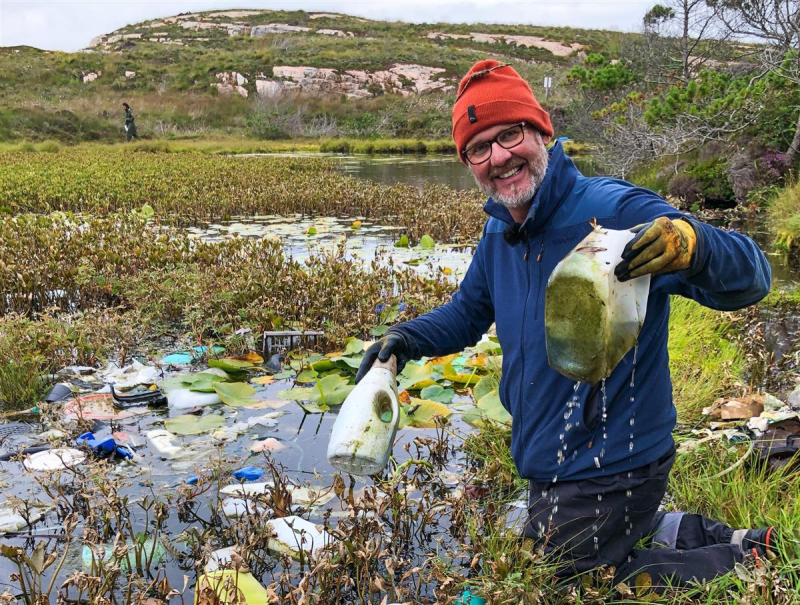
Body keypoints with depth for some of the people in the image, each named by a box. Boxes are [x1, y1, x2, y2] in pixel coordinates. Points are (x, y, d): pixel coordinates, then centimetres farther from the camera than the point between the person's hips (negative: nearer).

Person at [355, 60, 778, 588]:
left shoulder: (616, 212, -25)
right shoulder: (500, 235, 0)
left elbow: (749, 278, -31)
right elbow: (468, 312, 15)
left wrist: (692, 244, -53)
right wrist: (406, 339, -3)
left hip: (609, 470, -9)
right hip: (552, 465, 9)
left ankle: (744, 560, 19)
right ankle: (719, 539, 32)